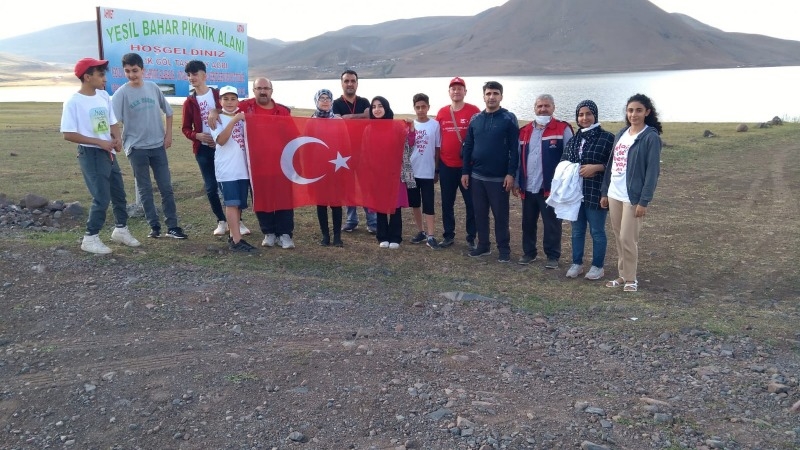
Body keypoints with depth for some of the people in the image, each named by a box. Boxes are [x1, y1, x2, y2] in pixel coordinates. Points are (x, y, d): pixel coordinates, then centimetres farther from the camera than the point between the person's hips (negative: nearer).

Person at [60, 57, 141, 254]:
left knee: (119, 194, 16)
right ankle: (90, 238, 7)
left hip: (109, 154, 7)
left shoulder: (104, 96, 6)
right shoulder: (74, 102, -14)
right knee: (102, 198, -7)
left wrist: (117, 139, -6)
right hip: (91, 155, -7)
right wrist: (99, 142, -20)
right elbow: (68, 134, -16)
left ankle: (121, 230, 34)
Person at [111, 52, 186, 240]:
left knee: (166, 187, 3)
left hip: (158, 145, 3)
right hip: (136, 148, -2)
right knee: (145, 190, 5)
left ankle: (172, 227, 10)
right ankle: (154, 226, 15)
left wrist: (168, 134, 7)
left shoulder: (153, 87, 3)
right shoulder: (121, 93, -7)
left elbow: (168, 111, 14)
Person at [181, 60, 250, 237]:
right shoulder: (189, 102, 4)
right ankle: (221, 221, 17)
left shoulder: (219, 95, 2)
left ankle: (238, 221, 13)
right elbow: (186, 128, 7)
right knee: (211, 187, 2)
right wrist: (198, 136, -14)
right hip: (203, 150, 1)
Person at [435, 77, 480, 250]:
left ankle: (471, 238, 14)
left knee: (471, 202, 4)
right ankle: (448, 235, 24)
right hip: (446, 165, 4)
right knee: (447, 203, 11)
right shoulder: (442, 112, 6)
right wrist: (436, 164, 10)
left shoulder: (473, 111, -5)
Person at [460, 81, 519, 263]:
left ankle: (504, 249, 15)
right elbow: (467, 147, 9)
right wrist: (465, 172, 4)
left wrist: (511, 173, -15)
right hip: (477, 176, 4)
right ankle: (483, 245, 24)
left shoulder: (509, 119, -5)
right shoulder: (475, 119, 7)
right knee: (480, 213, 11)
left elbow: (514, 148, -9)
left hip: (499, 178, -4)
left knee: (500, 215, 4)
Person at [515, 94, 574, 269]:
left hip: (551, 187, -4)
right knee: (528, 222, 14)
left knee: (551, 224, 4)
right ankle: (528, 252, 28)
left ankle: (553, 256, 17)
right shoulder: (525, 131, 10)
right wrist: (516, 182, 10)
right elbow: (518, 158, 13)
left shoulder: (563, 129, -4)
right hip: (528, 188, 5)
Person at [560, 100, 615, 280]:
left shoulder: (607, 138, -7)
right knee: (577, 230, 14)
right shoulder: (573, 140, 11)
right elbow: (563, 162, 18)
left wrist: (596, 167, -19)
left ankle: (598, 266, 19)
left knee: (597, 231, 6)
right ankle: (576, 264, 27)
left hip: (596, 193, -5)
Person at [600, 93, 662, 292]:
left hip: (633, 197, -6)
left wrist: (644, 201, -17)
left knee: (627, 239, -3)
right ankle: (623, 275, 23)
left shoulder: (651, 137, -9)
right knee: (619, 238, 12)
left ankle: (631, 279, 13)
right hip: (614, 194, 6)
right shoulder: (621, 134, 11)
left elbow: (653, 171, -13)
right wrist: (604, 191, 11)